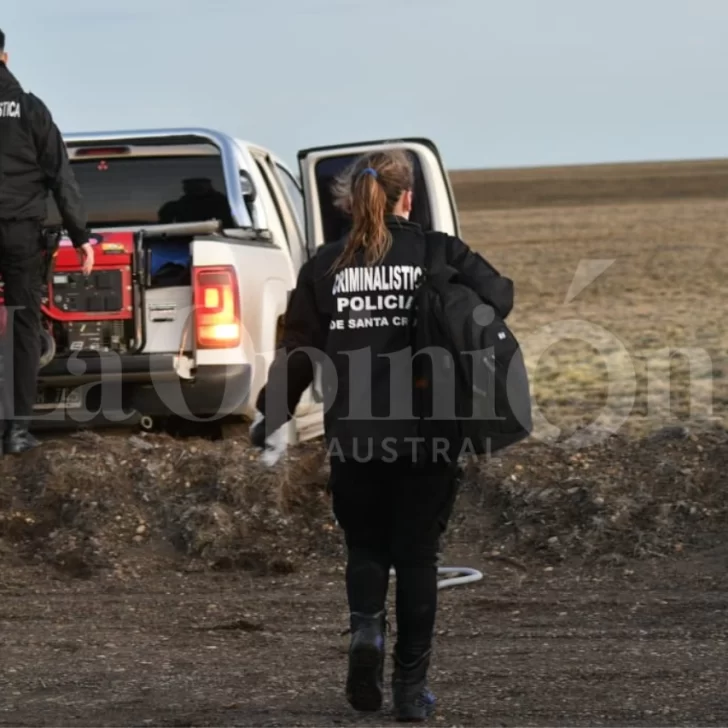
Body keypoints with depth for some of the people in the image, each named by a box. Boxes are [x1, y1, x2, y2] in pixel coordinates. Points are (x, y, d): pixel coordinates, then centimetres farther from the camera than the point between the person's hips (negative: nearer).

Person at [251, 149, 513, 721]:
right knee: (417, 554, 9)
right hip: (427, 432, -1)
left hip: (353, 435, 1)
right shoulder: (437, 253, -2)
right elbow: (499, 297, -8)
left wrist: (272, 415, 11)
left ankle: (366, 626, -11)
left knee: (366, 544, 19)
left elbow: (299, 349, 1)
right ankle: (412, 687, 9)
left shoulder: (326, 265, 2)